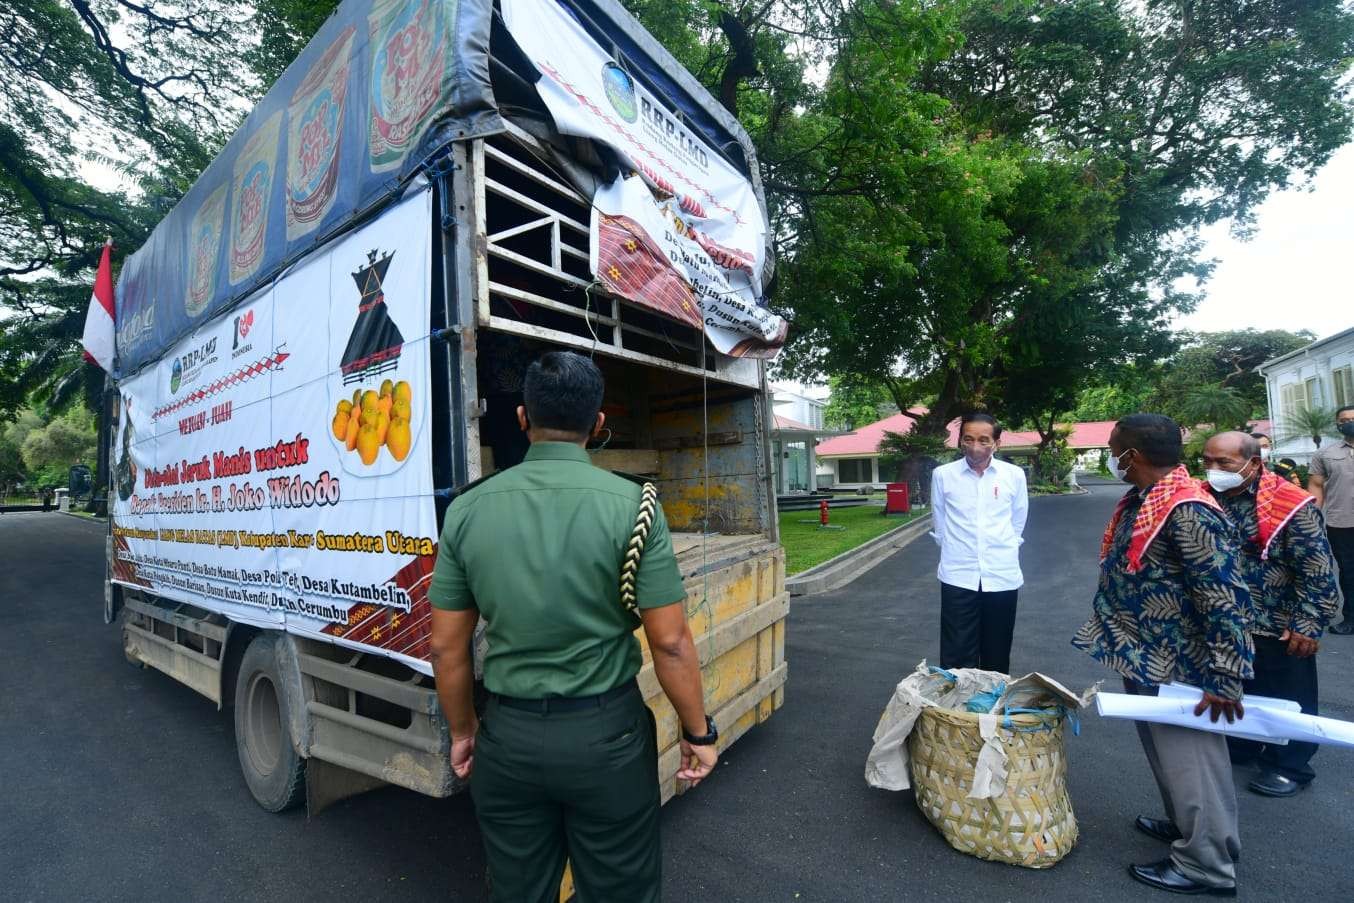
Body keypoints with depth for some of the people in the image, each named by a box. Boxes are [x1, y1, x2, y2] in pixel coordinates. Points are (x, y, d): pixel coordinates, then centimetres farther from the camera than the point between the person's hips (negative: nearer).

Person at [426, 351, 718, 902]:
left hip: (508, 736, 3)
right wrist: (698, 731, 2)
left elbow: (447, 648, 0)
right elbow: (670, 643, -13)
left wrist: (462, 731, 15)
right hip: (606, 733, -2)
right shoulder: (630, 505, -15)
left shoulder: (468, 509, -6)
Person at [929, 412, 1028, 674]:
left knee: (997, 655, 14)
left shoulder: (1014, 475, -1)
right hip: (958, 576, -1)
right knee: (956, 656, 2)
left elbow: (1018, 522, 12)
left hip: (1002, 576, 1)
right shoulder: (942, 475, -4)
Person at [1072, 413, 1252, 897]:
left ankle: (1205, 864, 25)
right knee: (1166, 753, 24)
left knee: (1189, 758, 7)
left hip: (1176, 665, -9)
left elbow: (1225, 596, -26)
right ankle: (1183, 826, 43)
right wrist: (1126, 650, 21)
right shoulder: (1139, 501, 4)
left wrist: (1224, 676, -24)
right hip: (1144, 658, 9)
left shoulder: (1187, 510, -25)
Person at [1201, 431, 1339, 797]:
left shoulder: (1291, 505, -19)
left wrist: (1308, 624, -17)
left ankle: (1292, 766, 31)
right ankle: (1239, 746, 41)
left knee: (1287, 698, 13)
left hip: (1279, 626, -5)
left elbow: (1318, 571, -16)